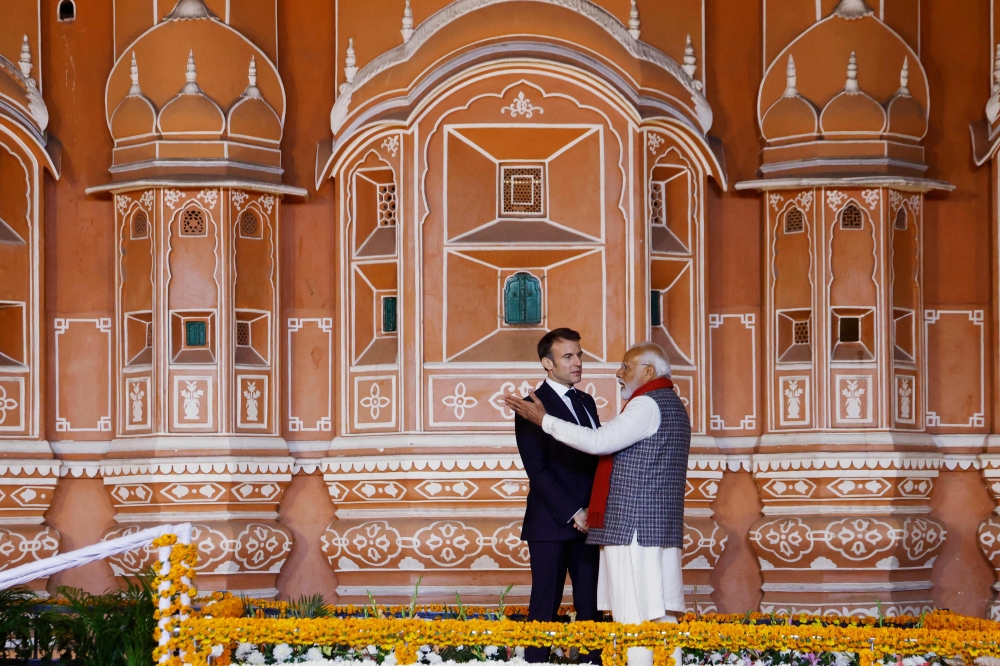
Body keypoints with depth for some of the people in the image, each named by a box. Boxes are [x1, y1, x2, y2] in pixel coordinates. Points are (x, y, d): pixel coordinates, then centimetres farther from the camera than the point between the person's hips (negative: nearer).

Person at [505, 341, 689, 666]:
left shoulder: (648, 405, -11)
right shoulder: (672, 405, 22)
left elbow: (598, 441, -20)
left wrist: (544, 419, -12)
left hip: (633, 527, -10)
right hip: (664, 527, 10)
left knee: (634, 617, -11)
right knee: (661, 615, 5)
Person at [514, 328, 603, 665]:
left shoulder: (586, 402, 16)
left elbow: (597, 459, 16)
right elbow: (537, 470, -11)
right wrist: (573, 513, -14)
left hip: (587, 523, 6)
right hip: (552, 524, -6)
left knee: (590, 607, 4)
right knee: (546, 608, -3)